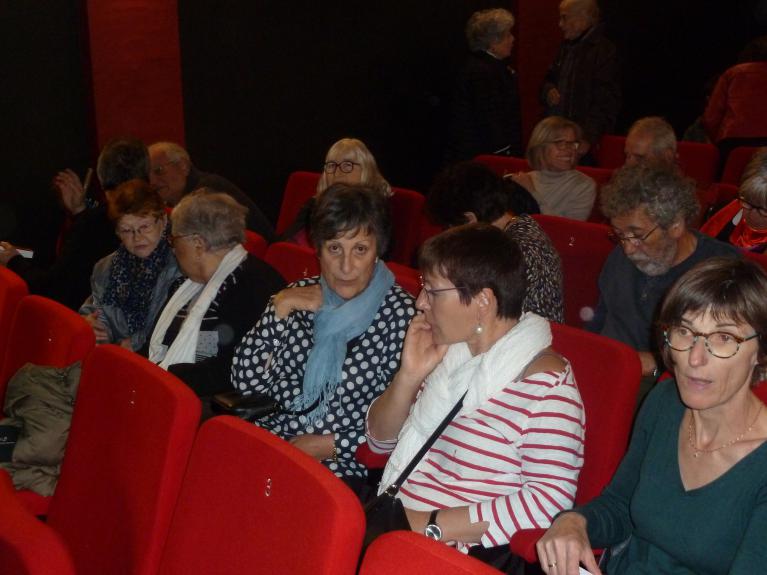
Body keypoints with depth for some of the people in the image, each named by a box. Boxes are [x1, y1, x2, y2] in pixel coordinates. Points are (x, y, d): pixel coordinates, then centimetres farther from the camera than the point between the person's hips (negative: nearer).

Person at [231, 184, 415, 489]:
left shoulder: (400, 313, -4)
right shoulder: (299, 295, 11)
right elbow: (245, 380, 4)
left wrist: (332, 444, -12)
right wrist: (280, 309, -4)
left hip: (339, 466, -5)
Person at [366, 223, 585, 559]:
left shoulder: (546, 382, -12)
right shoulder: (449, 353, 10)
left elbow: (550, 503, -21)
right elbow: (380, 440, 17)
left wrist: (431, 525, -20)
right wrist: (410, 376, -1)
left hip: (462, 555, -6)